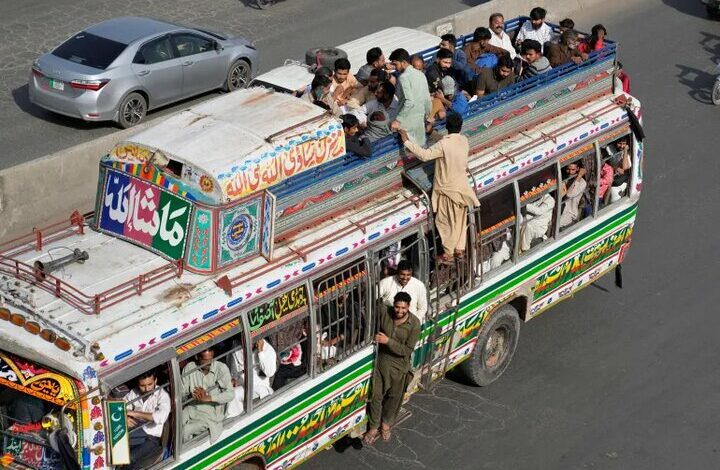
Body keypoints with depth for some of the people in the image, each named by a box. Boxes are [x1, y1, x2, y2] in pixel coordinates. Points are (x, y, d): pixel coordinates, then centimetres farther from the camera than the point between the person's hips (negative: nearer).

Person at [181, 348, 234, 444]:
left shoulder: (221, 369, -12)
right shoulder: (189, 368, -2)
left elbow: (230, 394, -20)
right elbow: (181, 391, 0)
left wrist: (208, 398, -32)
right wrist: (191, 394, -24)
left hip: (211, 413, -3)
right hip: (192, 409, 4)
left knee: (185, 430, -24)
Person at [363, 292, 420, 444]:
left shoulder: (414, 324, -21)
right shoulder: (384, 315, -15)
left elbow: (407, 350, -21)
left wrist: (388, 341, -29)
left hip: (399, 366, -1)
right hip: (381, 362, 1)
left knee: (394, 397, 18)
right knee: (376, 395, 8)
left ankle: (386, 423, 42)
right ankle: (373, 427, 27)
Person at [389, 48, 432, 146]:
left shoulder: (404, 77, -16)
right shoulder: (420, 74, 9)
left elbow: (409, 102, -24)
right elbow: (427, 99, 13)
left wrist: (398, 120, -21)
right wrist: (427, 114, 27)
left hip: (407, 122, -8)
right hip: (420, 119, 8)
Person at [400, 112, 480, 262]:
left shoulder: (443, 144, -27)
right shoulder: (464, 141, -5)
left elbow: (424, 155, -26)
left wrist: (407, 142, -19)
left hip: (447, 189, -6)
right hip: (462, 186, 6)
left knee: (444, 221, 9)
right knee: (460, 219, 18)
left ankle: (448, 252, 15)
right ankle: (459, 248, 27)